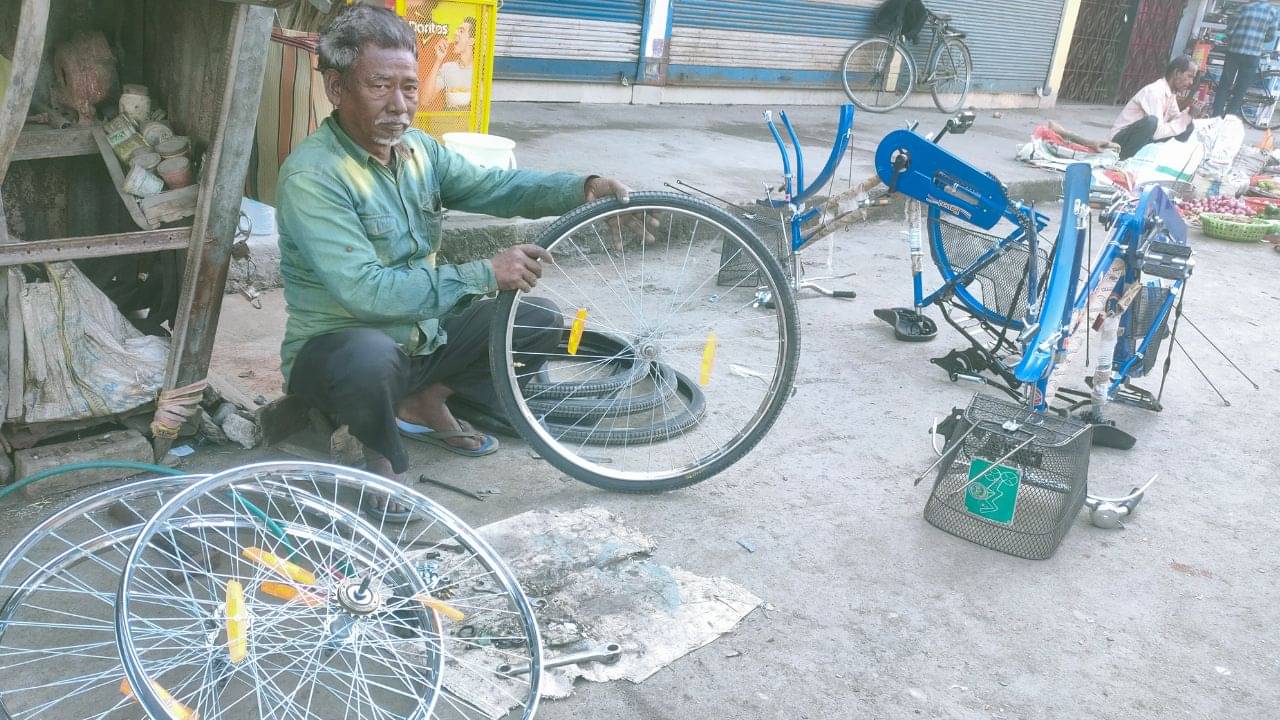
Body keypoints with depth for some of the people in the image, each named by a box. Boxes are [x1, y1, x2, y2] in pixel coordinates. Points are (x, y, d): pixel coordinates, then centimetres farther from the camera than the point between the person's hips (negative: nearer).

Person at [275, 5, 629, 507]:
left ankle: (426, 402, 13)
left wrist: (581, 188, -19)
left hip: (420, 335, 7)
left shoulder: (417, 147, 0)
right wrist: (485, 275, -29)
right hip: (339, 347, -7)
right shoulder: (312, 177, -24)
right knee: (371, 356, -42)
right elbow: (366, 291, -32)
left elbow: (494, 187, -1)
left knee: (542, 323, 3)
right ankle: (379, 452, -8)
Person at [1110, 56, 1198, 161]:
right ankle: (1124, 159, -19)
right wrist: (1184, 118, -24)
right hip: (1123, 140, -9)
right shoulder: (1154, 92, -24)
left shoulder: (1171, 92, 3)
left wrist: (1188, 114, -12)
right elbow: (1157, 132, -30)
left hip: (1147, 139, 9)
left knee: (1188, 125, 1)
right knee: (1151, 121, -36)